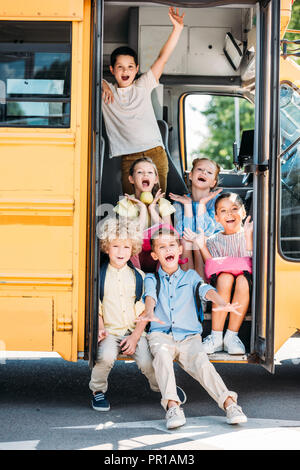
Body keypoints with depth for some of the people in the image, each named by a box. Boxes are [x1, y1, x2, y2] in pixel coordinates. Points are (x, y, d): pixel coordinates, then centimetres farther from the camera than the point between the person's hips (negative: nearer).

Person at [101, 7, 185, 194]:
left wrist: (177, 28, 1)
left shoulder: (143, 86, 11)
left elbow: (163, 58, 7)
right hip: (129, 159, -1)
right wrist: (102, 85, -4)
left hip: (155, 152, 1)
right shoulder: (107, 92, 10)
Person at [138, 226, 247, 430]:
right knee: (162, 353, -35)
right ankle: (172, 406, -45)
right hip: (161, 335, -1)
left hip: (189, 336, 1)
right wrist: (149, 312, -34)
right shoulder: (152, 279, 14)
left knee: (201, 362, -28)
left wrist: (221, 303, -29)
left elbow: (206, 290, -5)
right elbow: (150, 296, -8)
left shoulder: (190, 276, 16)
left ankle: (229, 404, -41)